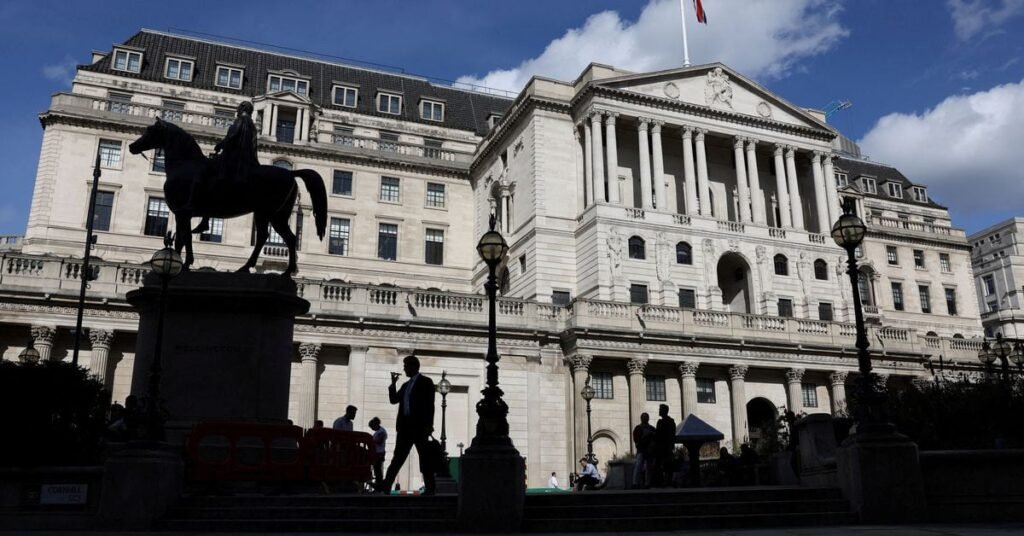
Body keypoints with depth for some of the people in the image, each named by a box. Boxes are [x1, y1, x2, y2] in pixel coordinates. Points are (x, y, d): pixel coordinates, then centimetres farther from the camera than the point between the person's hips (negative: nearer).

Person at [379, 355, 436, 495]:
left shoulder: (426, 382, -2)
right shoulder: (406, 385, 19)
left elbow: (429, 405, -9)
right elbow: (394, 400, 16)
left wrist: (429, 425, -16)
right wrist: (393, 384, 5)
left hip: (419, 426, -7)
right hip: (405, 426, 7)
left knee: (425, 457, -2)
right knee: (397, 458, 6)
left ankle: (430, 487, 1)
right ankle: (386, 485, 5)